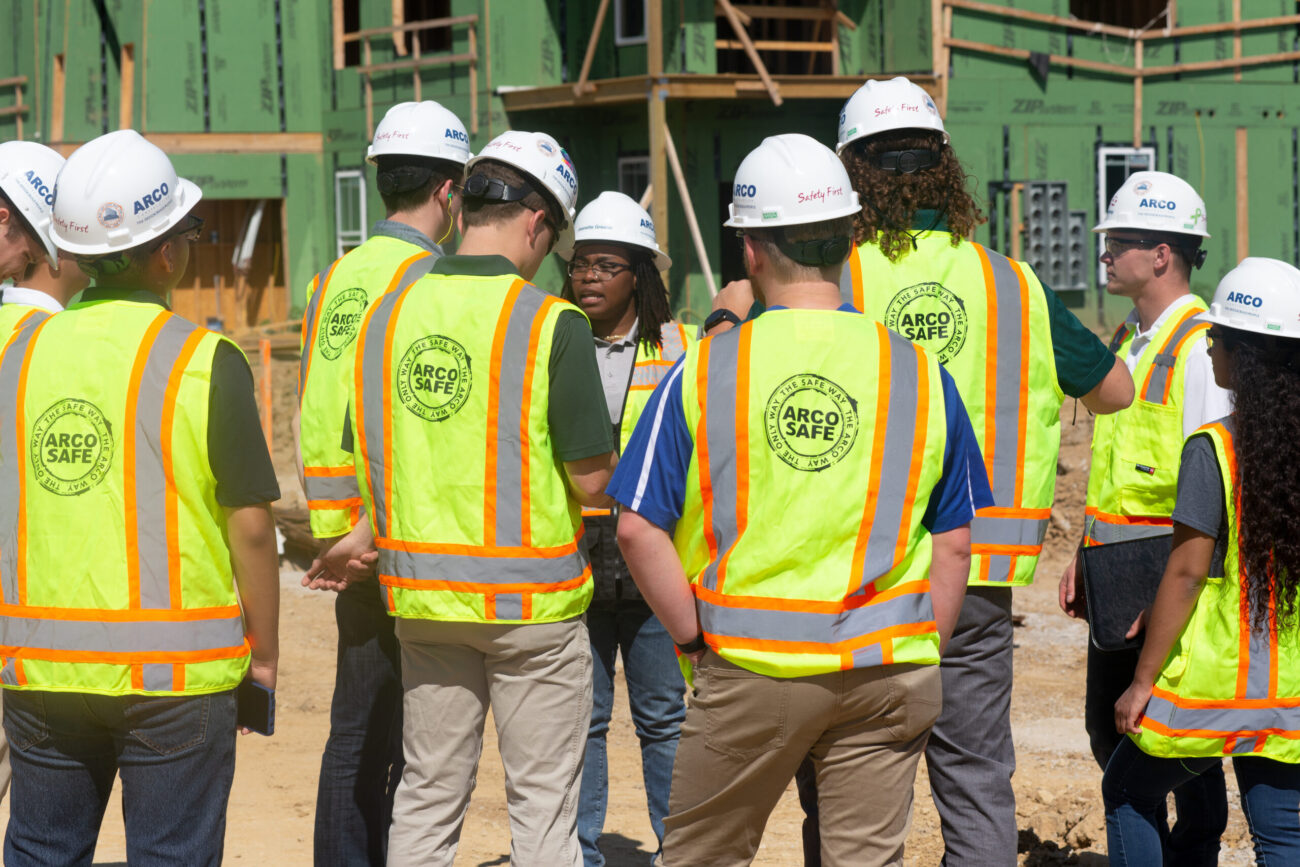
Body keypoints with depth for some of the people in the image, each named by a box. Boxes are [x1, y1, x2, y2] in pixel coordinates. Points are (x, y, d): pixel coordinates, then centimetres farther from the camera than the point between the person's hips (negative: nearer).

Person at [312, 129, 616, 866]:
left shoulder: (388, 315, 2)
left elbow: (372, 458, 8)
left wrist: (370, 535, 24)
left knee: (427, 796, 14)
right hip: (530, 598, -5)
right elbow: (592, 479, -13)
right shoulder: (551, 324, -13)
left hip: (421, 589, 5)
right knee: (543, 804, 5)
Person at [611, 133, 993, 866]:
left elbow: (640, 531, -7)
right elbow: (953, 545, 5)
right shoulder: (919, 373, 1)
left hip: (747, 668, -1)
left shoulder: (703, 372, -4)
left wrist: (697, 639, 2)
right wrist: (921, 659, 12)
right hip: (884, 669, 1)